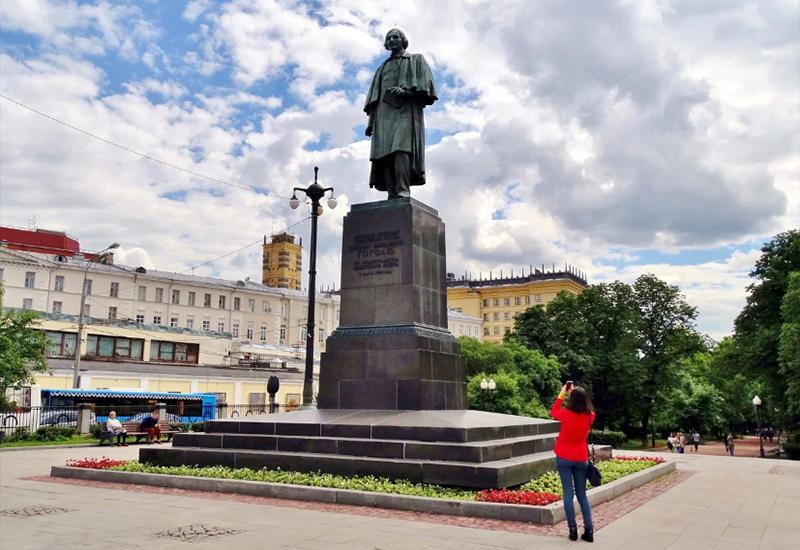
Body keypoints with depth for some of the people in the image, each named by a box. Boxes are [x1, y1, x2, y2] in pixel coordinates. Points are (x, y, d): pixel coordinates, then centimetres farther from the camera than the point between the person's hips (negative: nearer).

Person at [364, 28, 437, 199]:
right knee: (386, 153, -13)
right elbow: (374, 98, 23)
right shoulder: (382, 68, 32)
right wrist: (370, 121, 9)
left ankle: (403, 192, -39)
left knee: (401, 149, -27)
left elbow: (425, 84, 5)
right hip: (384, 114, 5)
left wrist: (407, 91, -14)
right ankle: (392, 195, -21)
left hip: (406, 110, -4)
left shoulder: (416, 60, 21)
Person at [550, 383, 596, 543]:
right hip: (581, 459, 3)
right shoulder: (590, 416, -8)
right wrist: (576, 392, 14)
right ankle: (589, 531, 7)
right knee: (582, 495, 11)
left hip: (564, 459, -3)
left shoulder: (566, 414, -16)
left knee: (568, 494, 2)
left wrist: (562, 393, 9)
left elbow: (553, 412, 6)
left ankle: (573, 530, 2)